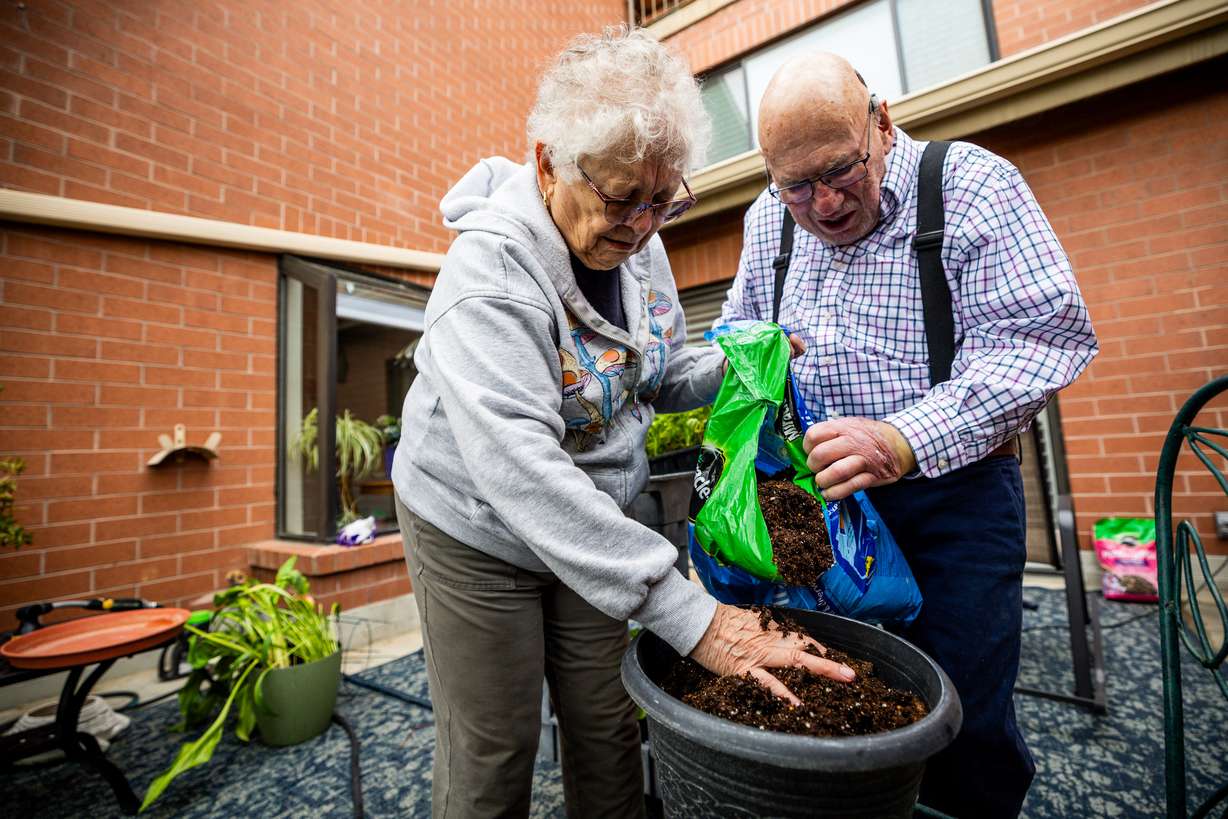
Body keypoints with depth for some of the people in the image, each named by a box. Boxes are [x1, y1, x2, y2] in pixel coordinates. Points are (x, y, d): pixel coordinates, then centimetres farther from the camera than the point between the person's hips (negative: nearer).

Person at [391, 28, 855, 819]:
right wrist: (690, 615, -38)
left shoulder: (638, 243, -4)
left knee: (608, 732, 18)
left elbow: (654, 378, 7)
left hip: (593, 524, 6)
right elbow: (517, 465, -37)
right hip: (479, 532, -4)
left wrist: (736, 365, -13)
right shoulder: (491, 271, -26)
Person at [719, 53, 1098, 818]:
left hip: (951, 492, -3)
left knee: (964, 721, 7)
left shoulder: (974, 185, -8)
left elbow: (1044, 333, -17)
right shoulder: (768, 216, 6)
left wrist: (906, 441, -31)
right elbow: (740, 328, 17)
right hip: (813, 493, 4)